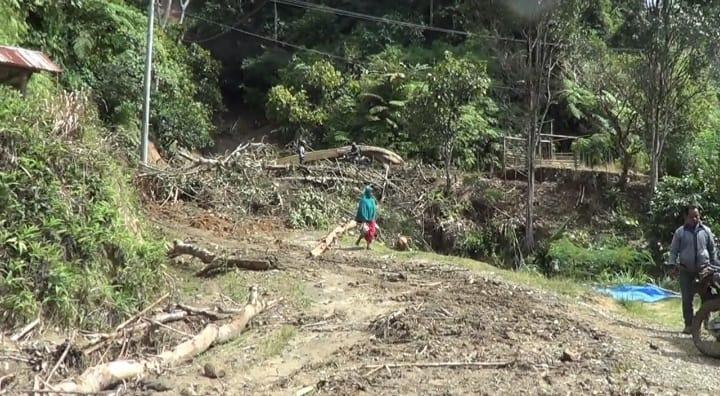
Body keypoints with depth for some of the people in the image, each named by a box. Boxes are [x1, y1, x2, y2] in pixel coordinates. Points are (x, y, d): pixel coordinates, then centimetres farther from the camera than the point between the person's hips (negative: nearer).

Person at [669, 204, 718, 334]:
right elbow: (673, 250, 3)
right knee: (687, 299, 2)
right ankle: (688, 324, 9)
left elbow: (712, 249, 12)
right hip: (686, 271, -1)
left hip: (704, 269, 1)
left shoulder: (706, 231, 4)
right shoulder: (680, 232, 1)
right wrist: (673, 265, -7)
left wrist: (714, 265, 12)